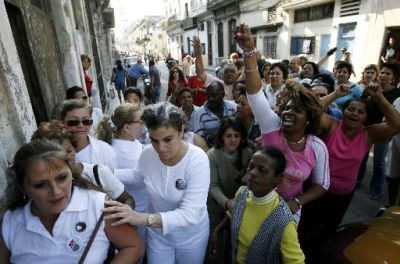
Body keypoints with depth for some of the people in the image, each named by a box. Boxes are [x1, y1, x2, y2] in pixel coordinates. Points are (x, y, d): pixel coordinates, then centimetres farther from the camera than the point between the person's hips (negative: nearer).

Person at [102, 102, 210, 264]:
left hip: (191, 234, -2)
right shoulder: (147, 153, -18)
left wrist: (143, 218, -47)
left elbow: (190, 214, -37)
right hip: (157, 233, 3)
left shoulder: (197, 159, -31)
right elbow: (137, 178, 5)